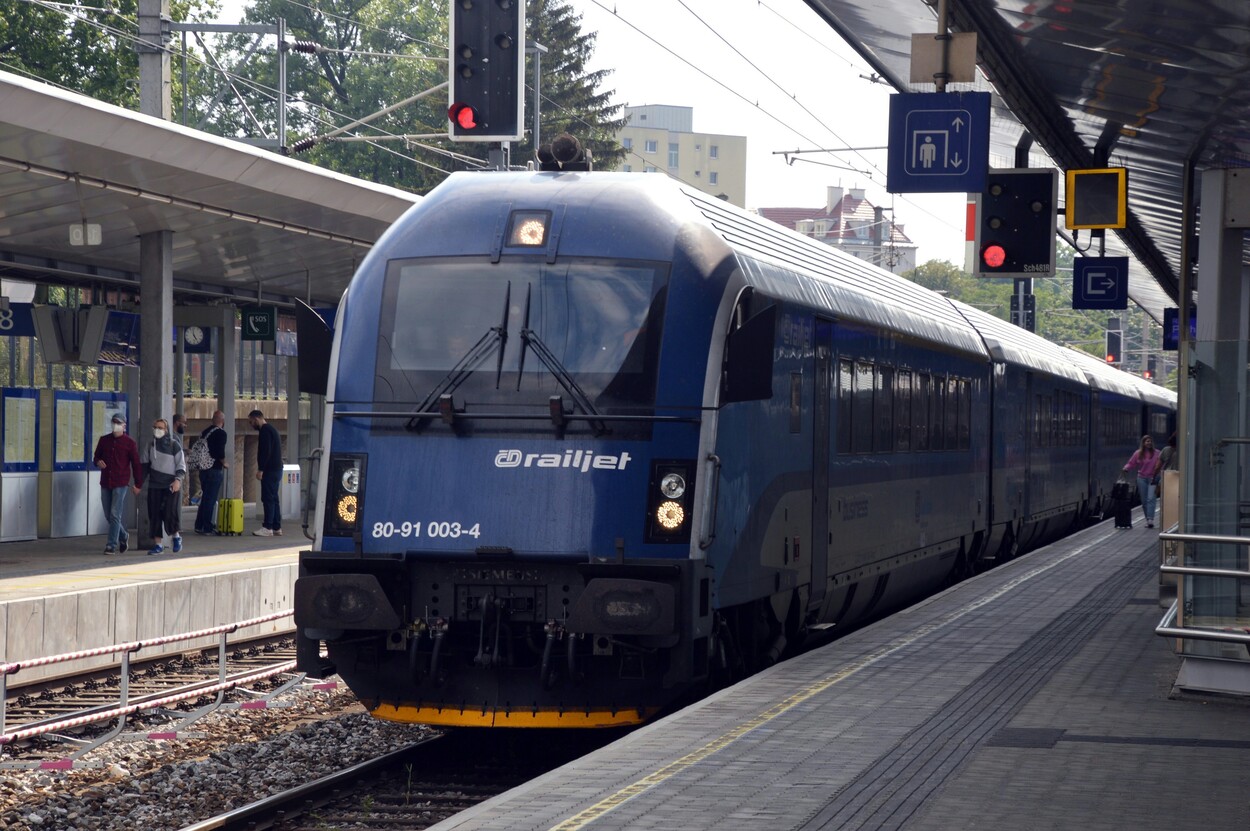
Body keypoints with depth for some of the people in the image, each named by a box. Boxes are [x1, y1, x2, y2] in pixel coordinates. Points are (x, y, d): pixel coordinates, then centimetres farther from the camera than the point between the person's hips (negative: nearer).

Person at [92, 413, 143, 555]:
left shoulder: (129, 442, -1)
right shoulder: (104, 440, 10)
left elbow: (136, 464, 1)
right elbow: (96, 457, 21)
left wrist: (138, 484, 0)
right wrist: (98, 462, -4)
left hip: (120, 484, -5)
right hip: (105, 483, 5)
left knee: (115, 515, -10)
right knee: (108, 515, 9)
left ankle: (112, 545, -8)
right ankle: (123, 537, 30)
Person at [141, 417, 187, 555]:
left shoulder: (174, 444, -2)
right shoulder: (149, 445, 11)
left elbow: (181, 464, -2)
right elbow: (145, 465, 17)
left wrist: (178, 479, -16)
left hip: (171, 485, -4)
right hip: (154, 485, 4)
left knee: (170, 512, -13)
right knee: (154, 515, 0)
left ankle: (176, 536, 14)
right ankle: (157, 544, 7)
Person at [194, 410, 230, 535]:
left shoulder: (205, 432, 11)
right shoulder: (221, 433, -12)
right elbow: (220, 453, -20)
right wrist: (224, 463, -2)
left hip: (204, 468, 7)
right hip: (215, 469, -7)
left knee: (205, 497, 16)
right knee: (211, 499, -4)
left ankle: (199, 525, 18)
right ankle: (207, 527, -3)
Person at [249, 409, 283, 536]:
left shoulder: (265, 431, -12)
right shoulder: (271, 429, 20)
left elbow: (266, 451, -21)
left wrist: (260, 469, -20)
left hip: (270, 470, -10)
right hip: (276, 469, 10)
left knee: (268, 499, -10)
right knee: (273, 499, 12)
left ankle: (268, 528, -11)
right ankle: (277, 528, 12)